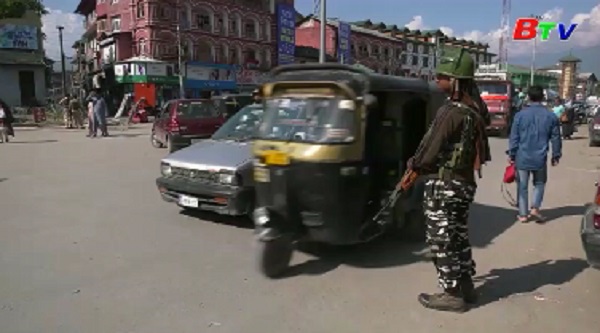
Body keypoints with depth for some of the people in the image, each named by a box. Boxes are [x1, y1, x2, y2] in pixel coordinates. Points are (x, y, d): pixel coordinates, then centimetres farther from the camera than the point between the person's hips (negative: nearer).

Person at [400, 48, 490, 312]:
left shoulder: (452, 111, -22)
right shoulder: (475, 109, 8)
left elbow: (431, 148, -17)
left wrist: (414, 165, 4)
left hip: (444, 185, -9)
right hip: (465, 182, 10)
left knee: (441, 240, 2)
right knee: (458, 236, 20)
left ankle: (452, 294, 13)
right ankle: (465, 285, 32)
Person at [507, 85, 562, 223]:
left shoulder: (520, 115, -7)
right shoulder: (551, 116, -1)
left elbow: (514, 137, -5)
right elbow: (556, 138, 4)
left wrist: (511, 154, 4)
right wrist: (556, 156, 15)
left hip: (522, 157, -1)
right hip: (540, 158, 1)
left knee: (522, 186, 10)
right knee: (539, 183, 21)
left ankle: (523, 214, 14)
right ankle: (535, 208, 7)